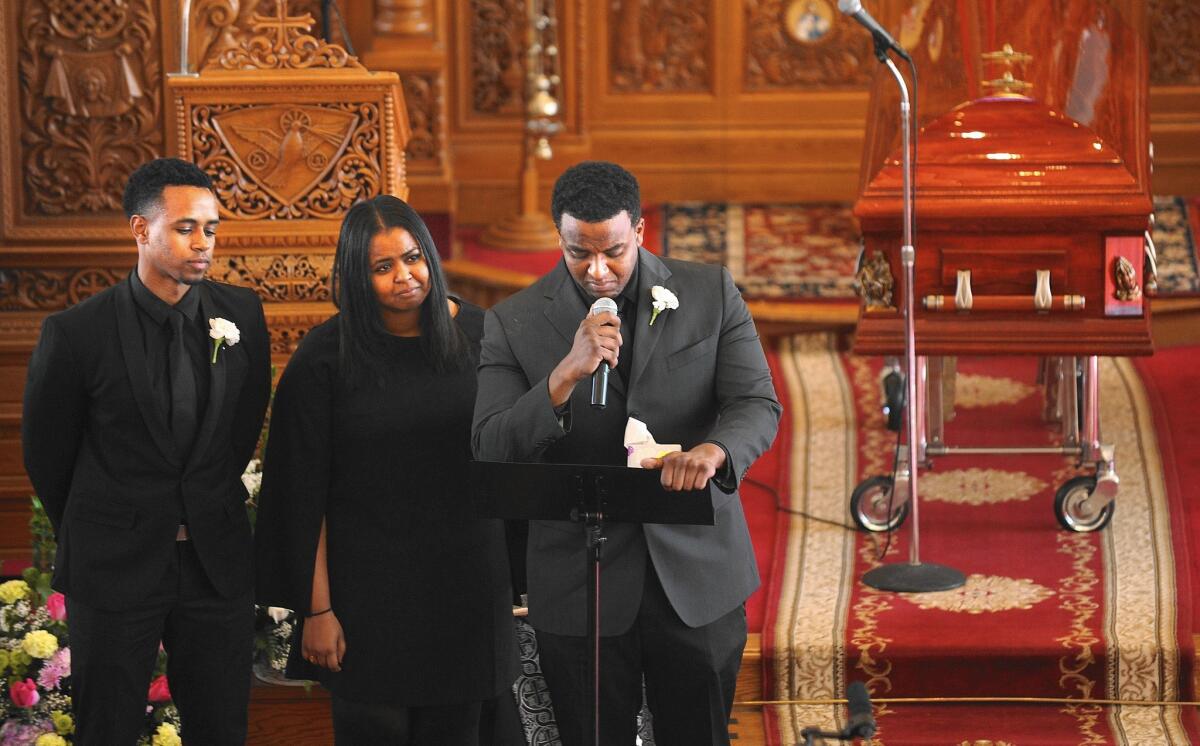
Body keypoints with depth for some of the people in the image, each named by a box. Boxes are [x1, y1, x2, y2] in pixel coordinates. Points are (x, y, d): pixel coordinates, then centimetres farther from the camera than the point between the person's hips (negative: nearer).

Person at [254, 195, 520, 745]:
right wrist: (316, 608, -9)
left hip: (466, 576, 2)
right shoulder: (324, 358, -7)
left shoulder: (479, 335, 0)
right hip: (368, 587, -2)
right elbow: (306, 493, -6)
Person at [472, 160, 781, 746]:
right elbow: (490, 450, -11)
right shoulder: (515, 324, -3)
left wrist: (713, 450, -30)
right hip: (579, 583, 0)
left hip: (698, 574, 1)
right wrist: (566, 375, -26)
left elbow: (757, 405, -7)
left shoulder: (711, 294, 0)